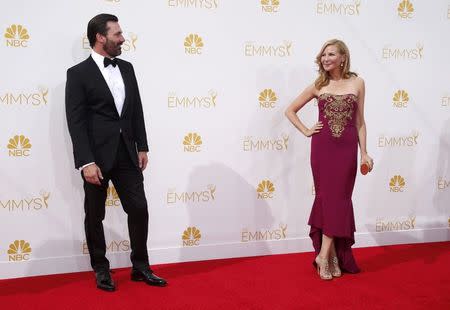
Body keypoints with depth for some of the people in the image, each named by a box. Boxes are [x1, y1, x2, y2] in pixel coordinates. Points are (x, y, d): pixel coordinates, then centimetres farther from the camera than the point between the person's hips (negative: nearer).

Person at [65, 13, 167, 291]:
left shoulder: (127, 68, 10)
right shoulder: (79, 73, -7)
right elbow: (76, 121, -12)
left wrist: (142, 147, 9)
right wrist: (86, 162, -18)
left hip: (126, 153, 5)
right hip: (97, 156, -5)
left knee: (139, 208, 4)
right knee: (95, 215, 9)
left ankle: (140, 267, 19)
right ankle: (101, 269, 25)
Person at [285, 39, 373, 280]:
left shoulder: (357, 83, 6)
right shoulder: (318, 86, 6)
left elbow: (359, 121, 7)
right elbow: (290, 110, 14)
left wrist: (364, 152, 3)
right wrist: (306, 131, 3)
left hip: (347, 147, 0)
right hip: (322, 147, 0)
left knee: (339, 199, -1)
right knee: (329, 198, 1)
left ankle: (324, 254, 5)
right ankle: (332, 255, 10)